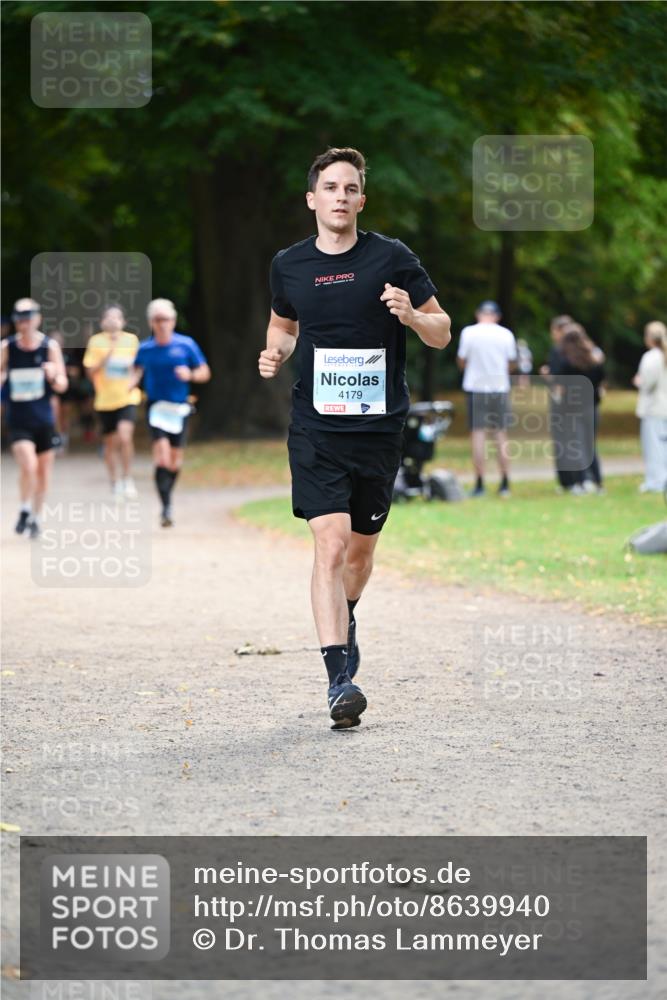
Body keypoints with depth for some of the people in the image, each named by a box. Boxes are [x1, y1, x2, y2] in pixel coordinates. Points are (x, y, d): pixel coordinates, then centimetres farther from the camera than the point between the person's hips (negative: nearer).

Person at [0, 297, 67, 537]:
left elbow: (62, 386, -3)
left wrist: (54, 376, -26)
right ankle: (24, 510, 2)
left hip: (43, 419, 2)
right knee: (28, 466, -21)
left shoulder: (50, 346, -5)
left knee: (43, 472, 11)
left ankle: (35, 517, 31)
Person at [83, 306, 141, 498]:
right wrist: (108, 353, -17)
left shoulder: (131, 340, 1)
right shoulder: (96, 341, -3)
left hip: (127, 398, -1)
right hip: (105, 400, 1)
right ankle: (115, 482, 27)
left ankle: (127, 478, -5)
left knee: (125, 436, -21)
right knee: (110, 444, 9)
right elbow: (91, 371, -5)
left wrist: (134, 380, -5)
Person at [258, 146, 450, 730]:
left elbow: (442, 332, 4)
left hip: (380, 428, 0)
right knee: (330, 544, -15)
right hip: (316, 429, 0)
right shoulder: (288, 266, 5)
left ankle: (346, 619, 47)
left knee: (361, 547, 14)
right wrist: (274, 355, 2)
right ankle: (339, 678, -19)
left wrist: (410, 315, -18)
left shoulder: (391, 258, -2)